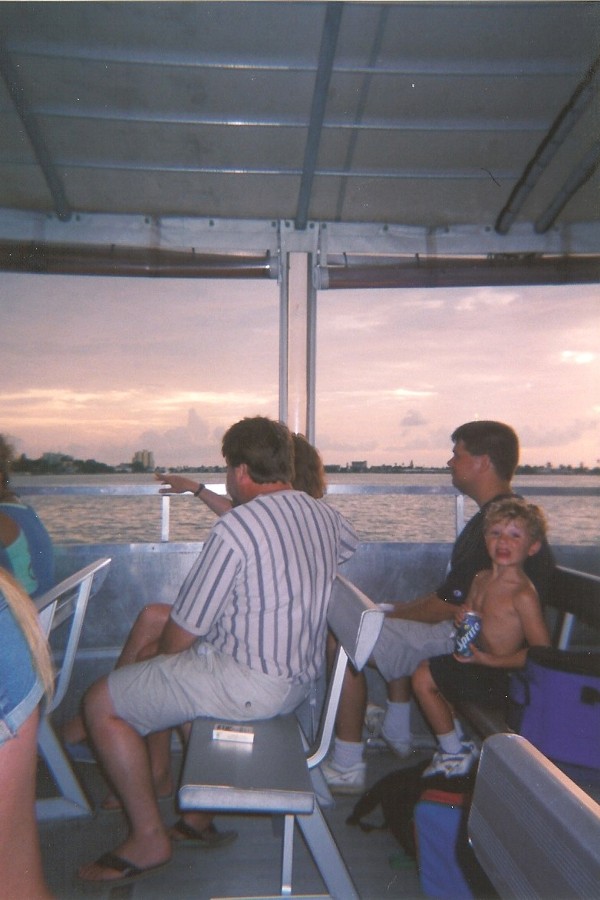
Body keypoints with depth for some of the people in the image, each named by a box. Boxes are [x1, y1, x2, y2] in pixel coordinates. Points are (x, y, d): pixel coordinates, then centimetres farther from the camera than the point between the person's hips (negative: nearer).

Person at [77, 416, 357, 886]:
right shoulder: (322, 513, 2)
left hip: (251, 686, -9)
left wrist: (161, 663, 8)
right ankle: (198, 811, 34)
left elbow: (182, 632, -14)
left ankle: (149, 839, 13)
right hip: (300, 675, 9)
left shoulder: (236, 528, -20)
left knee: (102, 703, 3)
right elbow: (352, 544, 29)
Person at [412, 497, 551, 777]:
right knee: (427, 670, 21)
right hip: (479, 661, 9)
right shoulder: (481, 579, 3)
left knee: (423, 677, -7)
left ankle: (455, 753, 12)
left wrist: (488, 659, -24)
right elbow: (468, 611, 20)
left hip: (498, 676, -9)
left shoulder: (524, 595, -23)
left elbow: (543, 652, -24)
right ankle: (458, 743, 27)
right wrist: (462, 617, -5)